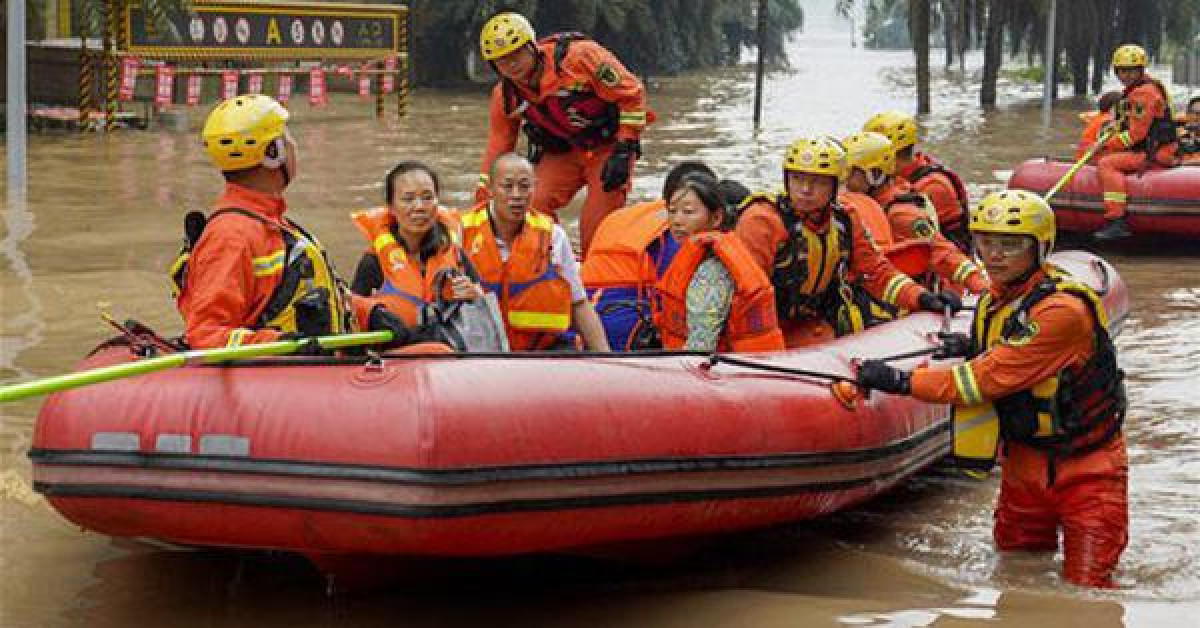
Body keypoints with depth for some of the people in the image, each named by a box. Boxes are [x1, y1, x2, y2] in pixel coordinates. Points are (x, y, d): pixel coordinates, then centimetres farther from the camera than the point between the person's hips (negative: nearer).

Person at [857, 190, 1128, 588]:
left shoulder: (1063, 311, -25)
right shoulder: (993, 304, 2)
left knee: (1085, 587, -4)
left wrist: (902, 381, -28)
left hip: (1085, 465, -7)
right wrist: (974, 349, 2)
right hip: (1024, 461, 7)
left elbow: (992, 378, -29)